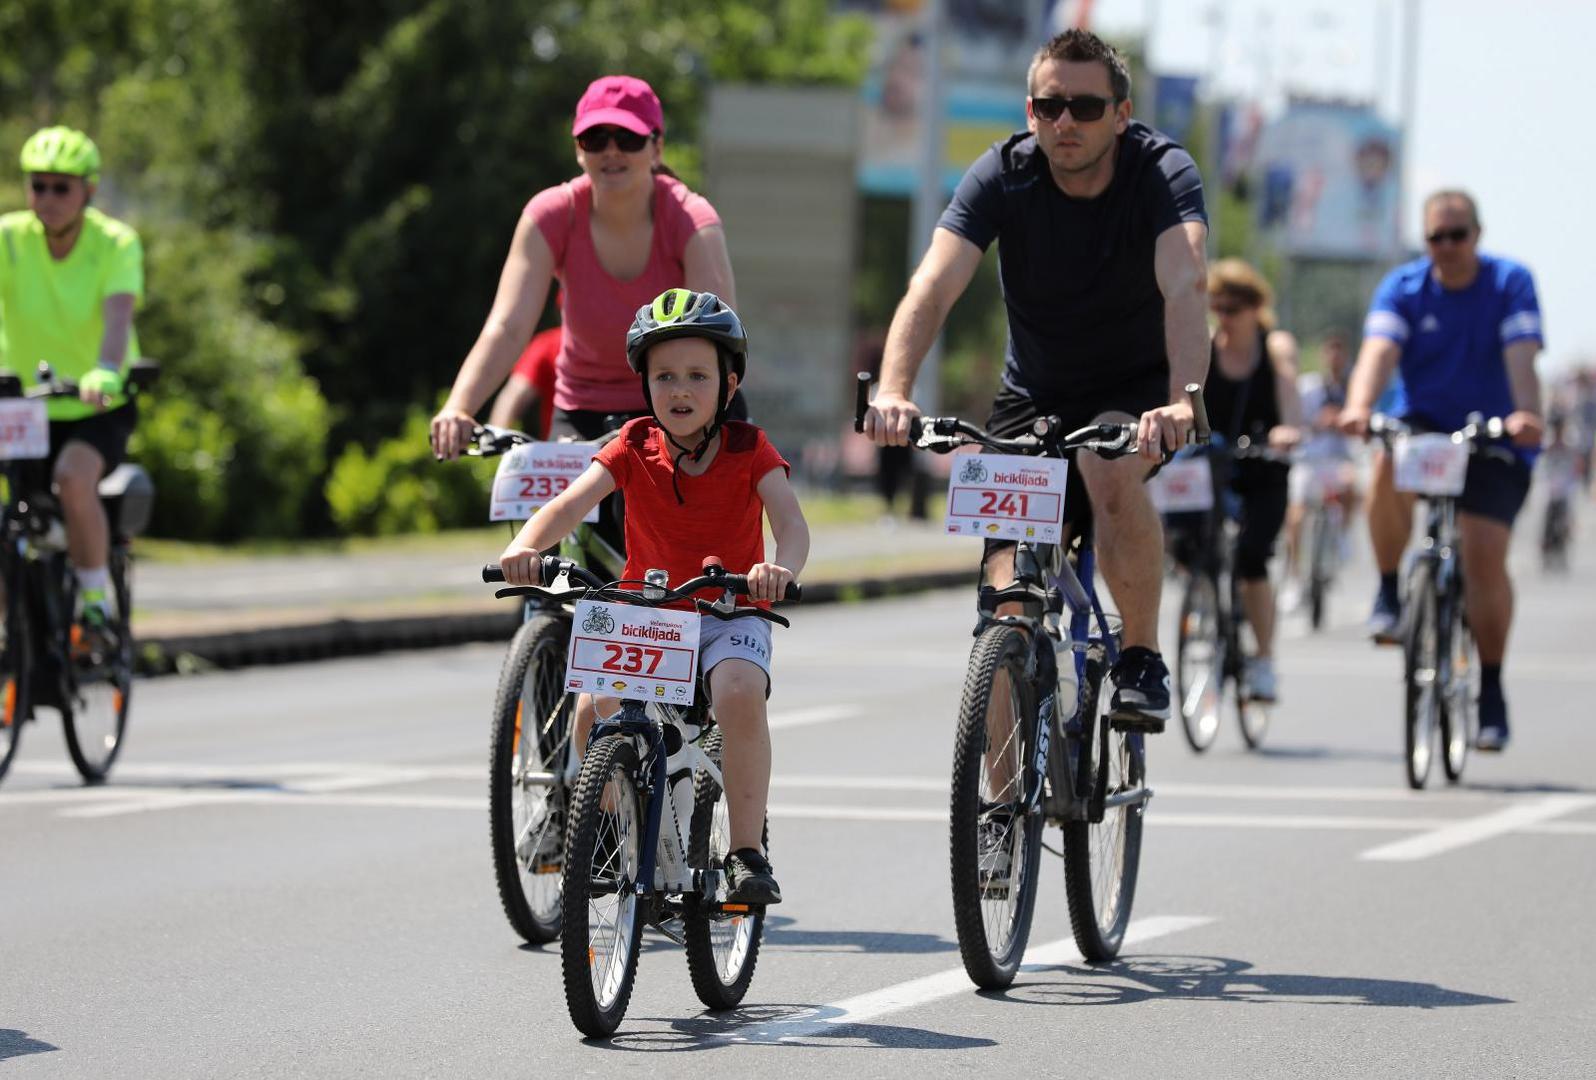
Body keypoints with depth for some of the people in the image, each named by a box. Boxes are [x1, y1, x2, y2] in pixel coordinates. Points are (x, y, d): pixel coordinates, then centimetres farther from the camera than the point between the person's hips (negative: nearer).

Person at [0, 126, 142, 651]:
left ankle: (97, 602, -15)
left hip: (100, 410, -3)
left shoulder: (116, 243, -14)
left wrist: (106, 372, -51)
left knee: (75, 478, -32)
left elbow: (118, 316, -30)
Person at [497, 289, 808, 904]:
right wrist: (525, 546, -40)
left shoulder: (748, 449, -8)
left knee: (739, 693, -32)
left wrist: (782, 567, -45)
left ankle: (747, 852, -20)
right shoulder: (634, 447, -5)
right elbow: (571, 502, -19)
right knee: (594, 705, -22)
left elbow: (792, 523, -21)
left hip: (730, 616, -2)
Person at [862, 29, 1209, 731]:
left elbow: (1185, 286, -38)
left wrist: (1182, 402, -56)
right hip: (1035, 396, 2)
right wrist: (892, 392, -47)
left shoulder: (1163, 173, -21)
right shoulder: (1004, 175, -16)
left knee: (1111, 468, -36)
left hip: (1136, 387, -2)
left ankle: (1143, 660, -17)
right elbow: (932, 290, -29)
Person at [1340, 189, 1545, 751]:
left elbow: (1520, 357, -24)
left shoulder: (1510, 282, -9)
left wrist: (1527, 415, -43)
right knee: (1389, 463, -34)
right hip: (1423, 424, 1)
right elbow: (1379, 350, -22)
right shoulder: (1403, 287, -5)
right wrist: (1358, 406, -43)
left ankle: (1491, 689, 1)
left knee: (1485, 555, -14)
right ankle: (1389, 594, -15)